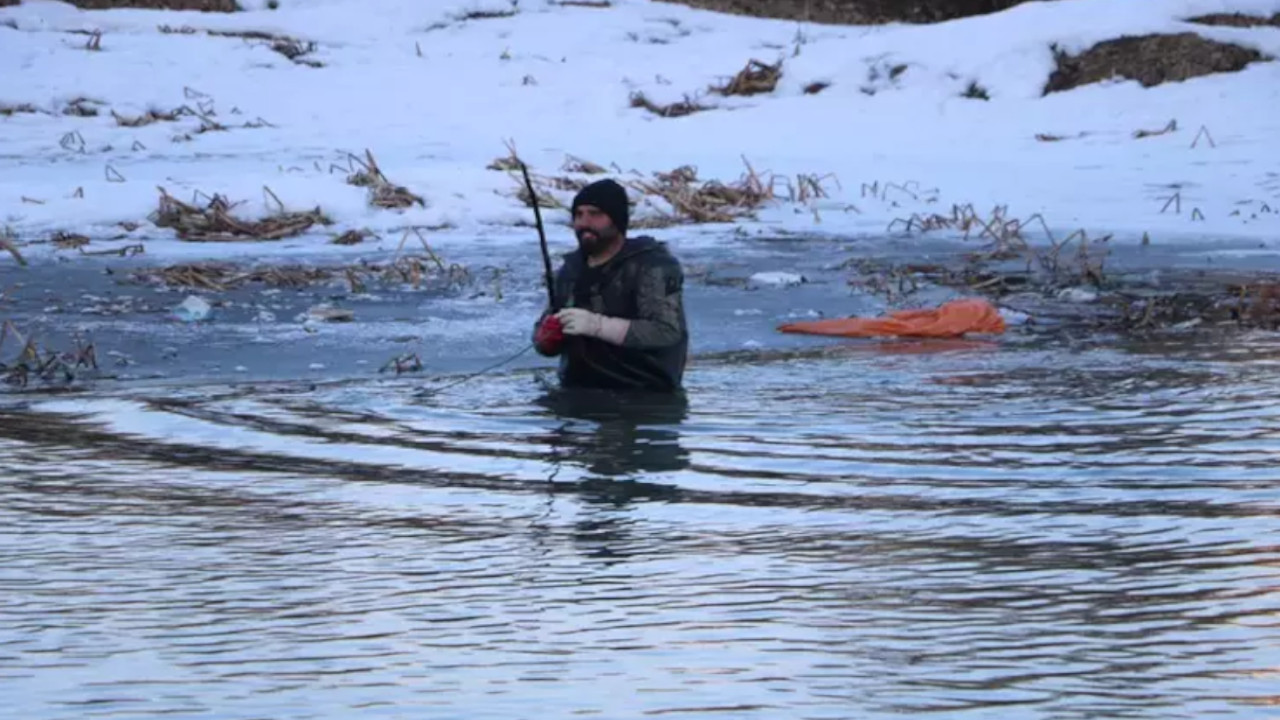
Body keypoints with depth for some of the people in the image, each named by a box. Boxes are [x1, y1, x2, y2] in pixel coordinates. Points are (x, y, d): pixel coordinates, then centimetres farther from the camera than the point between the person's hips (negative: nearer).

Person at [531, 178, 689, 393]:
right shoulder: (571, 268, 15)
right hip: (580, 395, 5)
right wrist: (547, 336, -4)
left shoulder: (653, 266, -5)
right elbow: (543, 340, 21)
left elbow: (666, 331, -17)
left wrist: (596, 325, -23)